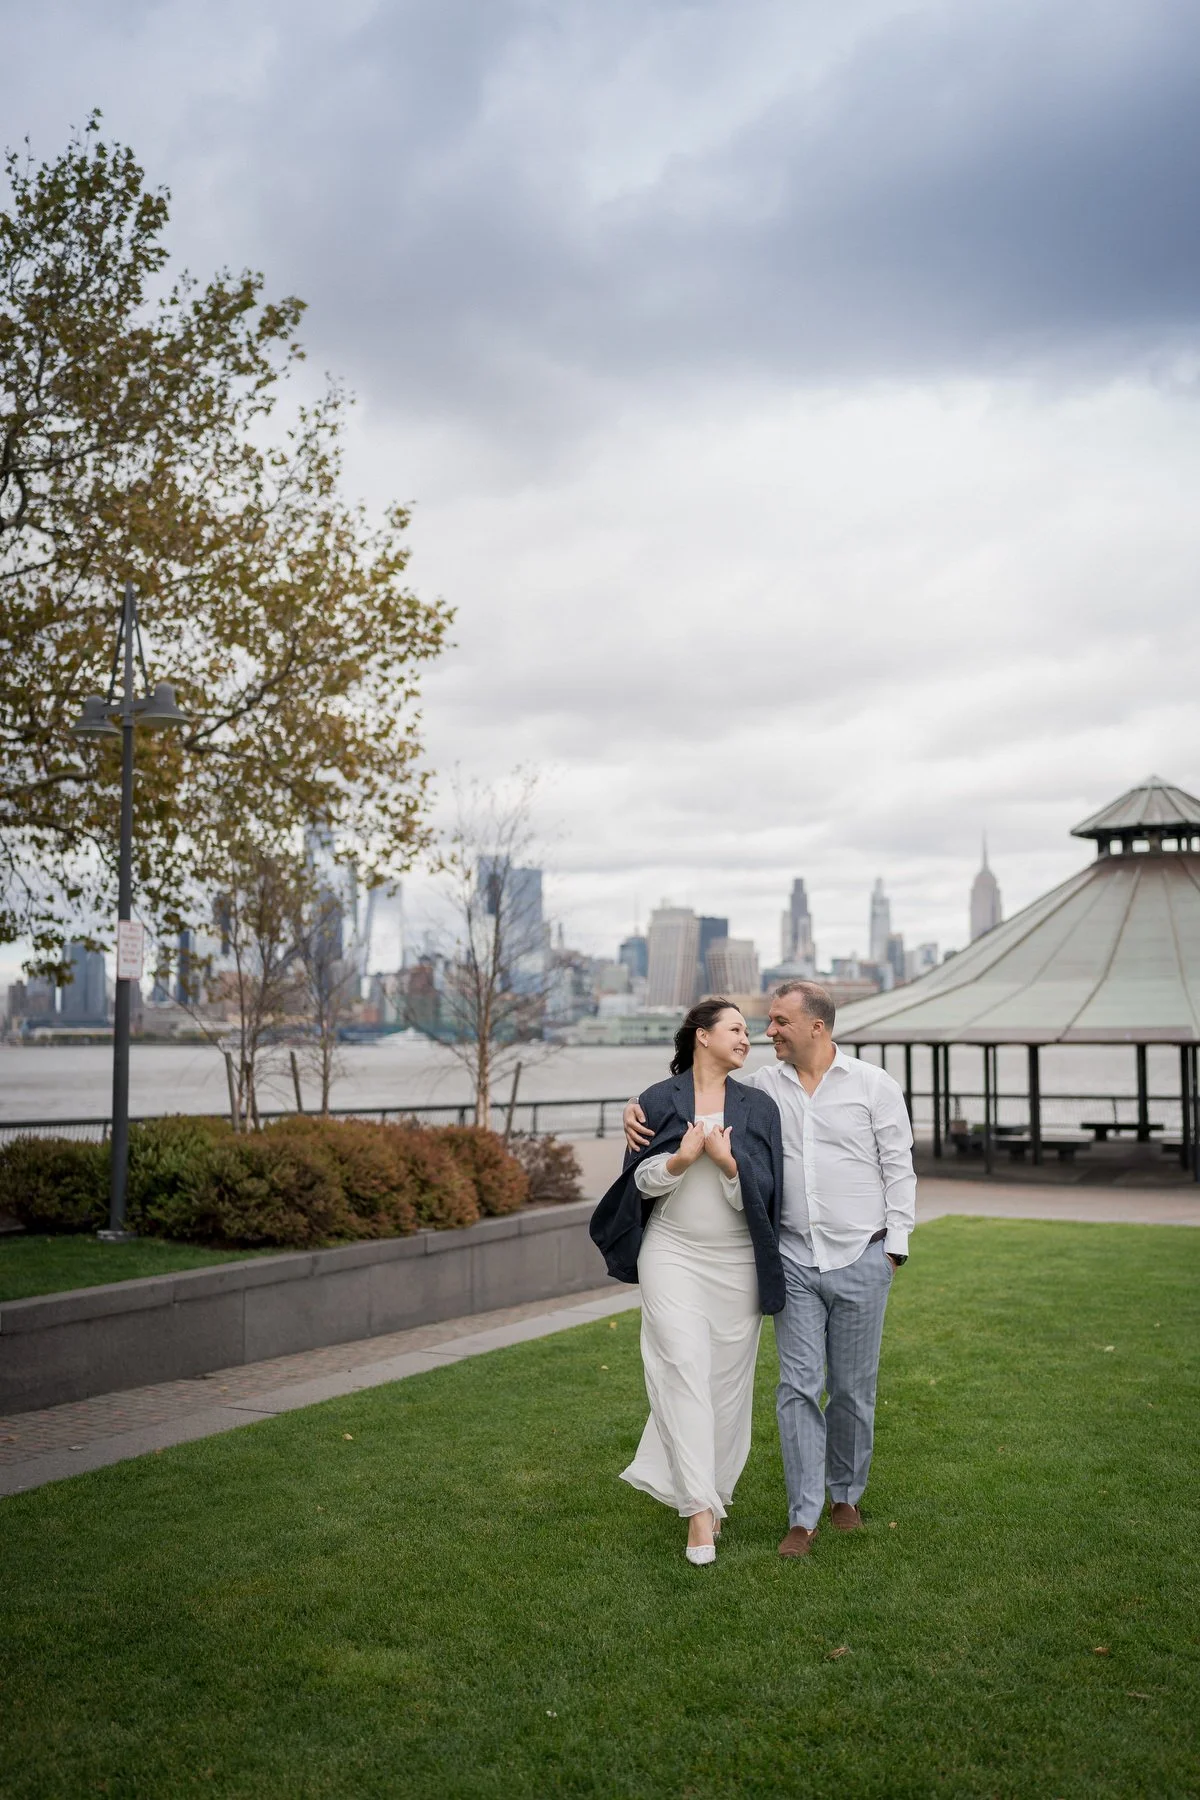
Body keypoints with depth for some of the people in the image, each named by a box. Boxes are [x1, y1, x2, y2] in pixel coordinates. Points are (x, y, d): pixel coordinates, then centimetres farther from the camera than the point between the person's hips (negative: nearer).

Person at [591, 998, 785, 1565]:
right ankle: (699, 1509, -8)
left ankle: (710, 1491, 24)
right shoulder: (659, 1101, 1)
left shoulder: (758, 1107, 4)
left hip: (737, 1261, 2)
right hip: (672, 1256, -2)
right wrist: (681, 1158, -19)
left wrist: (727, 1161, -21)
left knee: (728, 1379, 6)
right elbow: (639, 1179, 0)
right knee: (684, 1372, -10)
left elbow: (763, 1192, -3)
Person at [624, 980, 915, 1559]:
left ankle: (845, 1494, 29)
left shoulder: (874, 1085, -2)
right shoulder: (763, 1085, 4)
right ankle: (804, 1517, 6)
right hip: (794, 1259, 2)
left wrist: (893, 1246, -4)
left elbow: (898, 1168, 0)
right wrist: (638, 1108, -7)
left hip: (861, 1260, -2)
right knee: (798, 1386, -1)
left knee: (853, 1389, 9)